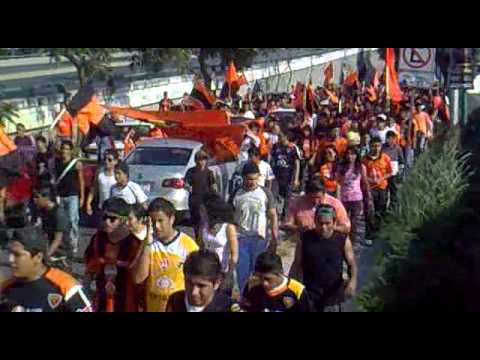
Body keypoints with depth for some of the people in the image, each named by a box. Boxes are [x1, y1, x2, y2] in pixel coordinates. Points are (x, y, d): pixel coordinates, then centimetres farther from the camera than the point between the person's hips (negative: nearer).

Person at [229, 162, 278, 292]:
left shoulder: (266, 194, -1)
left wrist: (275, 239, -3)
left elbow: (273, 216, 2)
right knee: (242, 271, 3)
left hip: (260, 239, -1)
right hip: (241, 238, 1)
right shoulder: (236, 194, 0)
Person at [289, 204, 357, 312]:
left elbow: (351, 264, 1)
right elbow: (297, 264, 4)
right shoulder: (305, 239, -5)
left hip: (333, 293, 0)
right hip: (310, 291, 1)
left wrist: (353, 280, -19)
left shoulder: (343, 240, -7)